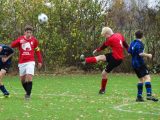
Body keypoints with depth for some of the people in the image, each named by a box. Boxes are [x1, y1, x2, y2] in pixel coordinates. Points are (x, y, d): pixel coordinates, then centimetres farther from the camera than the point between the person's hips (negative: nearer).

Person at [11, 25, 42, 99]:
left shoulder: (34, 40, 3)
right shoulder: (20, 39, 0)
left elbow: (37, 51, 14)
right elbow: (12, 45, -15)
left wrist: (40, 61, 11)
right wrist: (19, 42, -33)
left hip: (30, 62, -2)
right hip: (21, 63, 2)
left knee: (29, 77, -18)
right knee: (22, 79, 8)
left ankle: (28, 94, -12)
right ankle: (27, 91, 30)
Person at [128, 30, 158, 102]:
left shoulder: (132, 43, 10)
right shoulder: (140, 44, -13)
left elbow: (129, 52, 14)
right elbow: (141, 54, -24)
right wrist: (148, 55, -10)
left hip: (134, 64, 8)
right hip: (140, 63, -8)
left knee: (141, 79, 17)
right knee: (147, 77, -15)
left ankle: (139, 96, 14)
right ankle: (149, 95, -31)